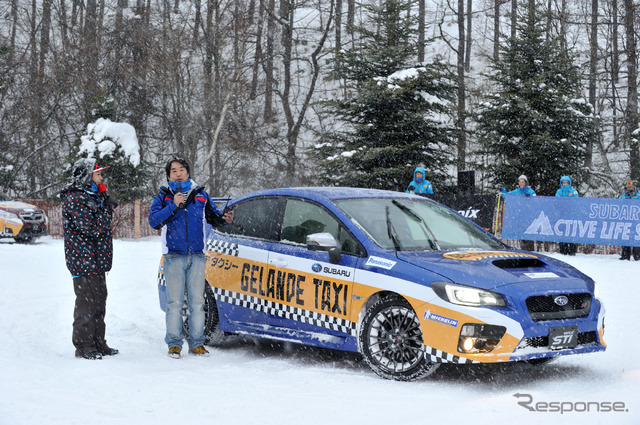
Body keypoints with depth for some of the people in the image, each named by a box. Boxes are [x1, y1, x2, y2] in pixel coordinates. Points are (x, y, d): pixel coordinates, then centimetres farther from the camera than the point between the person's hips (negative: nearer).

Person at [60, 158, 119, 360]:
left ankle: (98, 343, 22)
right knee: (86, 302, -5)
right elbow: (92, 227, -22)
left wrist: (105, 203, 11)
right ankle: (83, 346, 2)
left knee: (99, 301, 14)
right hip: (83, 260, -10)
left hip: (97, 261, 10)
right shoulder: (75, 198, -15)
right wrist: (107, 208, -11)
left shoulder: (92, 195, 17)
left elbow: (101, 225, 26)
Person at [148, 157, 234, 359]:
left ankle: (197, 343, 10)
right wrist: (173, 206, -17)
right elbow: (153, 220, -8)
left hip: (197, 257, 2)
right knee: (175, 302, -3)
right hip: (174, 257, -2)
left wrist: (224, 218, -6)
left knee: (197, 302, 3)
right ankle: (174, 343, 4)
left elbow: (213, 216, 16)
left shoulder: (200, 195, 12)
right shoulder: (163, 197, 6)